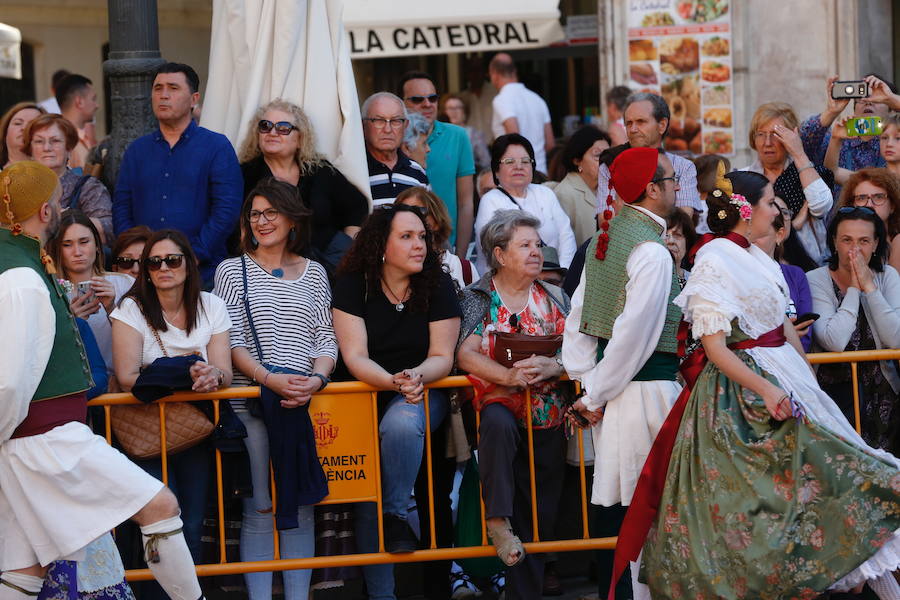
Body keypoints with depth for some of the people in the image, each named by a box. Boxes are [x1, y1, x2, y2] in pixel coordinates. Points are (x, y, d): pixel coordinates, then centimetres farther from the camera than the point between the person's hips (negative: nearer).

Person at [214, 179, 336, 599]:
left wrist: (316, 379, -11)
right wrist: (270, 379, -17)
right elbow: (231, 341, -2)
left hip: (304, 403, 2)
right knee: (259, 508, -3)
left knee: (302, 504, 3)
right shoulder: (233, 270, 6)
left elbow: (325, 338, 9)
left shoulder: (313, 273, 13)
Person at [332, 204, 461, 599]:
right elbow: (355, 356, -10)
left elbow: (442, 357, -3)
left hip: (422, 391, 0)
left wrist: (416, 377, -26)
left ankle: (397, 514, -21)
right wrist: (393, 382, -29)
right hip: (366, 391, 0)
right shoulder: (352, 286, -3)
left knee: (401, 423, -37)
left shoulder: (438, 286, 0)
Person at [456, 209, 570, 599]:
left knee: (538, 517, -1)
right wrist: (509, 376, -28)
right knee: (498, 422, -40)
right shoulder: (478, 297, 3)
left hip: (547, 414, 3)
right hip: (498, 401, -3)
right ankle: (498, 520, -36)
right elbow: (466, 354, -11)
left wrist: (553, 367, -23)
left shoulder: (554, 298, 11)